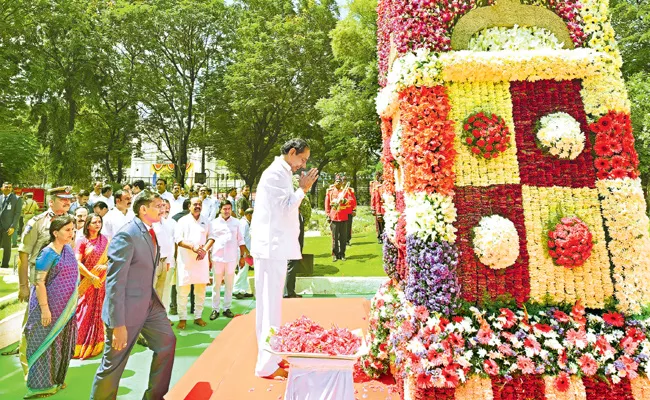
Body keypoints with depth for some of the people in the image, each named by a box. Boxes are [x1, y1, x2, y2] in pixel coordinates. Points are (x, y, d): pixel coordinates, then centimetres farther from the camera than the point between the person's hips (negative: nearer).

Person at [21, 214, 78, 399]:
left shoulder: (68, 249, 5)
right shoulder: (48, 253, -17)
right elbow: (38, 282, -19)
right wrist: (44, 308, -21)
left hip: (66, 307, 7)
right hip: (50, 306, -7)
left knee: (60, 344, 17)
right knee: (45, 344, 5)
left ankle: (55, 379, 32)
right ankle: (40, 384, 20)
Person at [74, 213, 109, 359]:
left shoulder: (105, 241, 6)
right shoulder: (83, 242, -3)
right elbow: (77, 262, -10)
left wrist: (106, 266, -15)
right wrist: (92, 277, -16)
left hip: (100, 282, 3)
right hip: (86, 281, -2)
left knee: (97, 312, 8)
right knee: (84, 312, 0)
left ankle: (94, 344, 21)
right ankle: (80, 344, 13)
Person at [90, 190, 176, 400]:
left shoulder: (149, 232, 6)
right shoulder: (127, 235, -21)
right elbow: (114, 282, -23)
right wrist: (118, 325, -23)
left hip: (149, 304, 9)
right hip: (127, 309, -8)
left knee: (167, 343, 12)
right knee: (113, 363, 7)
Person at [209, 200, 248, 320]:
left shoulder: (236, 222, 7)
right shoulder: (214, 223, 4)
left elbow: (240, 240, 9)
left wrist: (242, 256, 6)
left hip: (232, 258, 1)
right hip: (217, 257, -1)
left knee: (229, 284, 6)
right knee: (216, 285, 5)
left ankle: (227, 308, 16)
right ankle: (215, 309, 13)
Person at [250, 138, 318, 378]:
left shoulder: (282, 174, 17)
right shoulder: (275, 174, -13)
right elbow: (285, 208, -16)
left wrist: (302, 189, 14)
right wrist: (303, 189, -8)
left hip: (276, 247, 10)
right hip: (272, 247, -10)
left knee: (272, 302, 17)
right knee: (270, 303, -5)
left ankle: (271, 354, 30)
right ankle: (267, 365, 4)